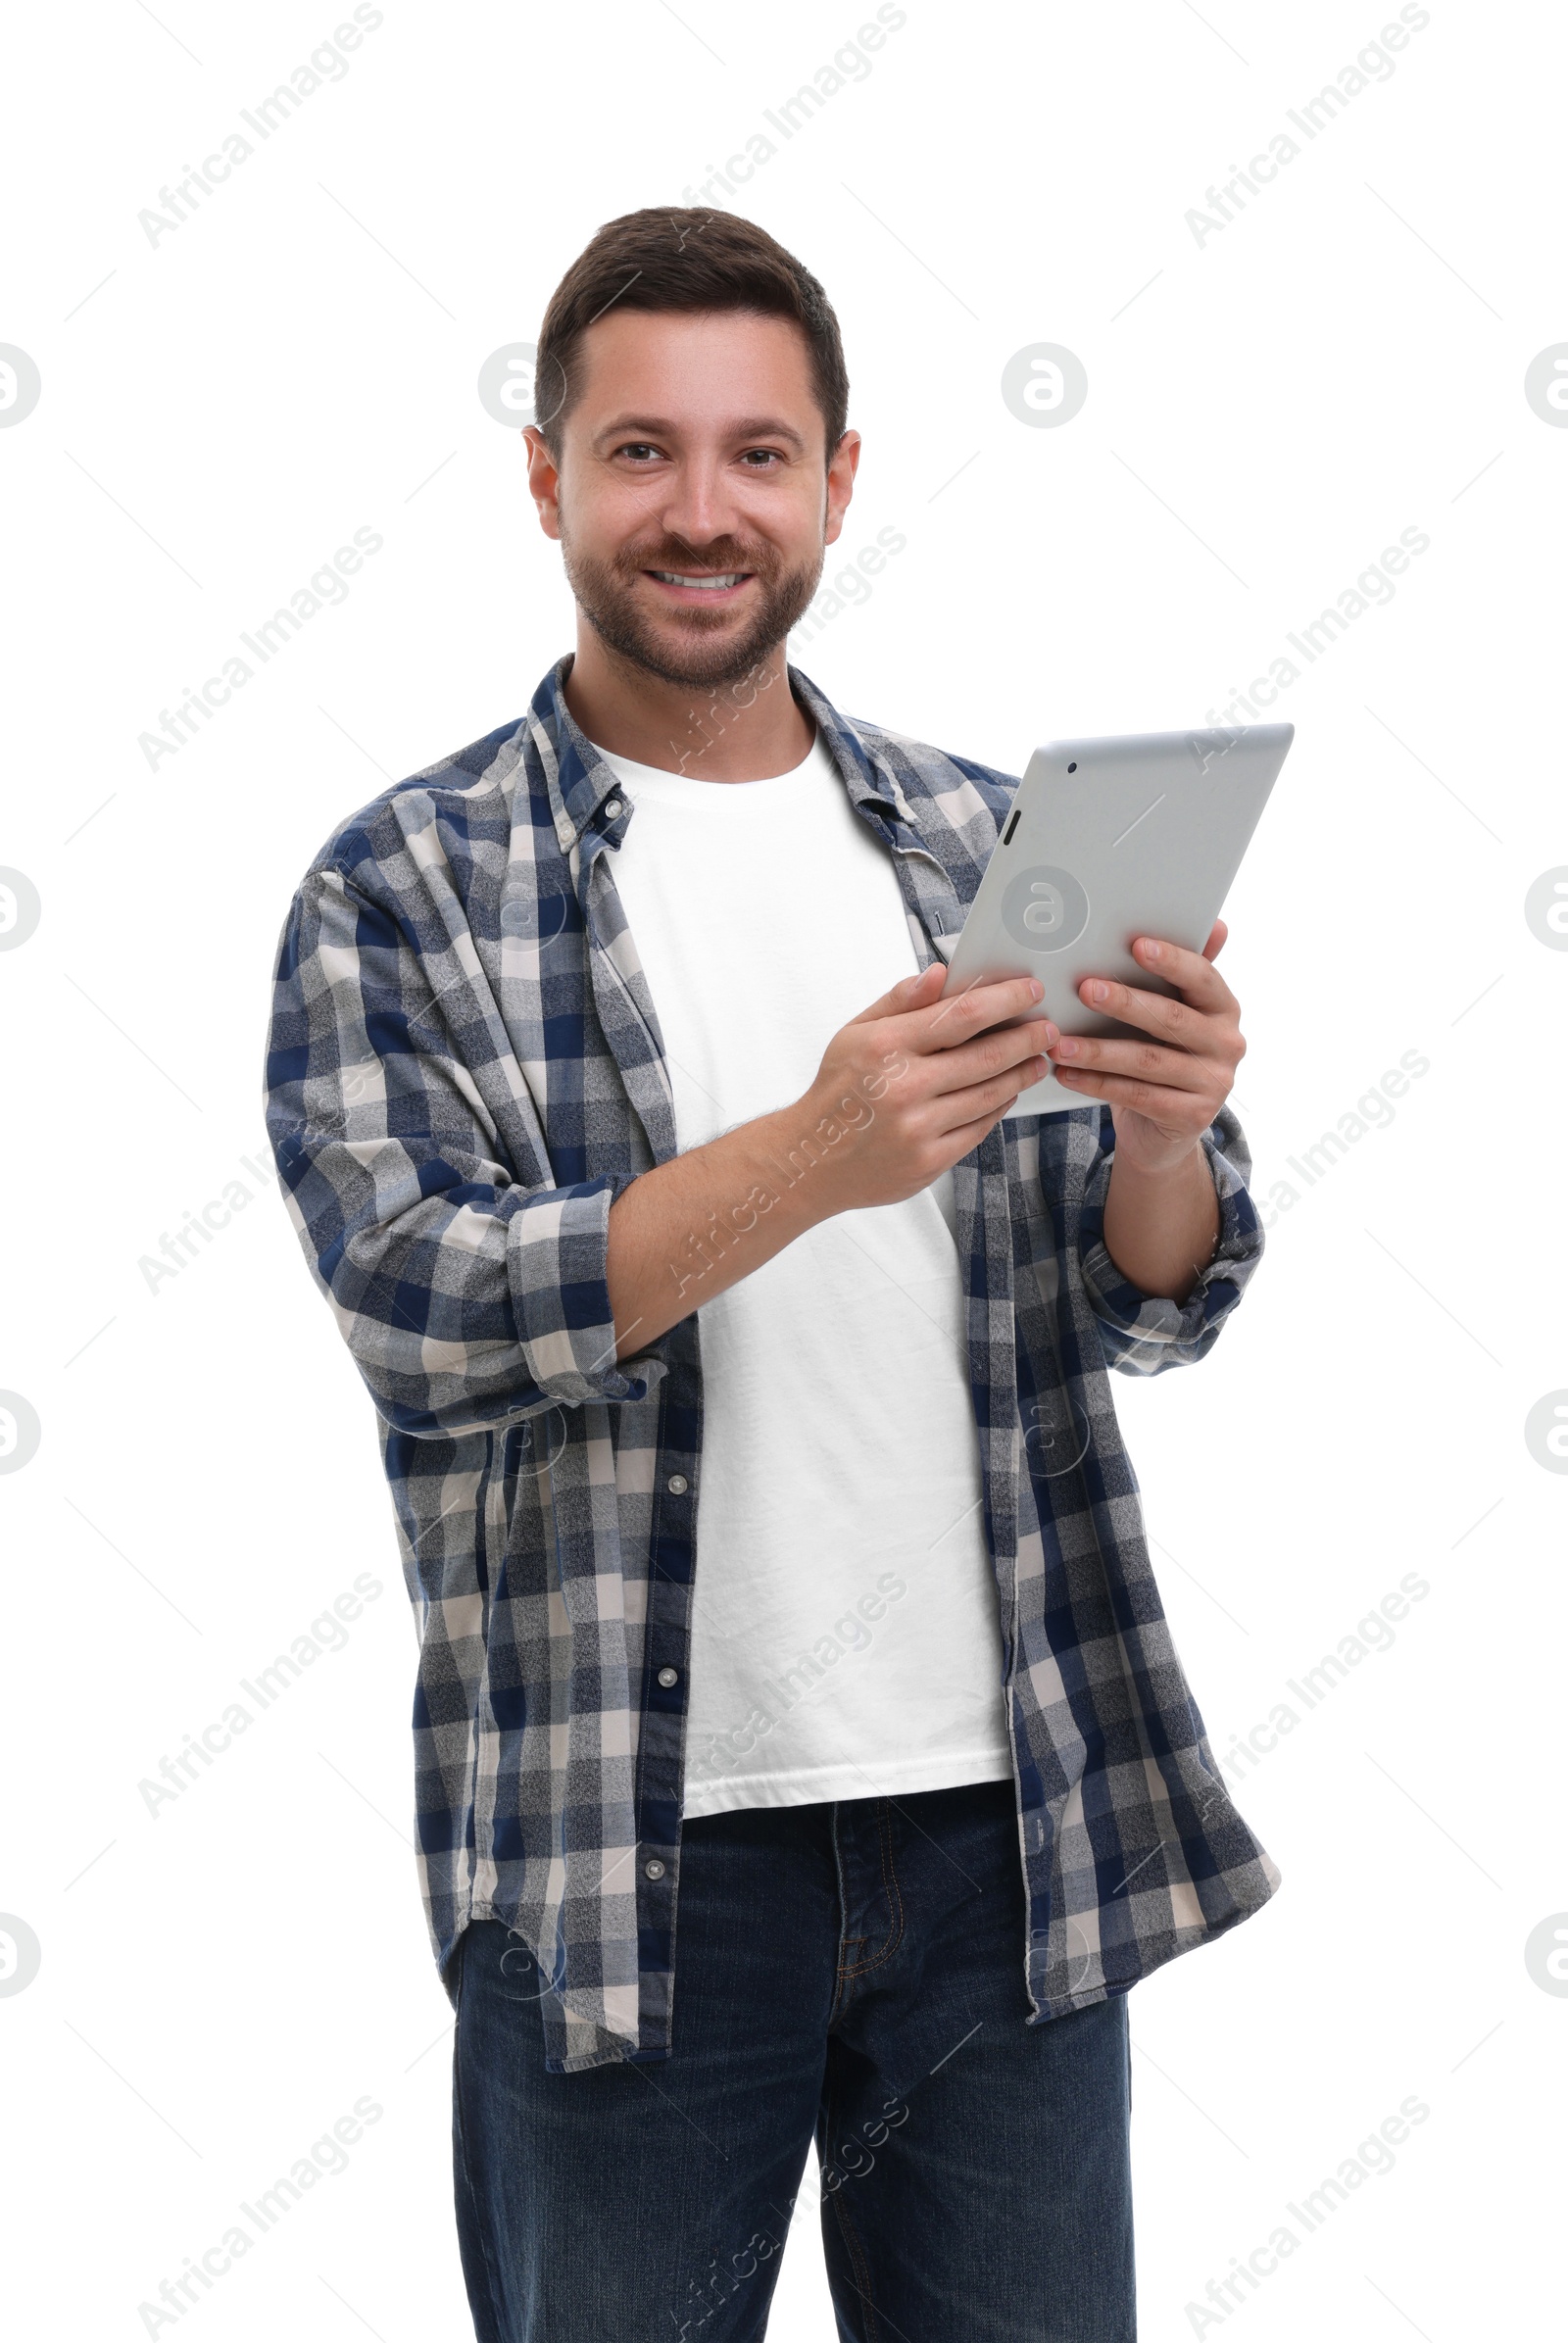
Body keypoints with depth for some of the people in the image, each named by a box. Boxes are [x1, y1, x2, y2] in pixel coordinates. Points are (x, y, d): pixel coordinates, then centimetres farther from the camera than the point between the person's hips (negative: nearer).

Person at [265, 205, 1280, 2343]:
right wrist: (806, 1158, -26)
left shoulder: (989, 845, 8)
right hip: (626, 1840, -3)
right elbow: (418, 1310, -13)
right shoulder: (402, 889, -1)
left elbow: (1154, 1308, 7)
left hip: (1010, 1805, 3)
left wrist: (1165, 1135, -16)